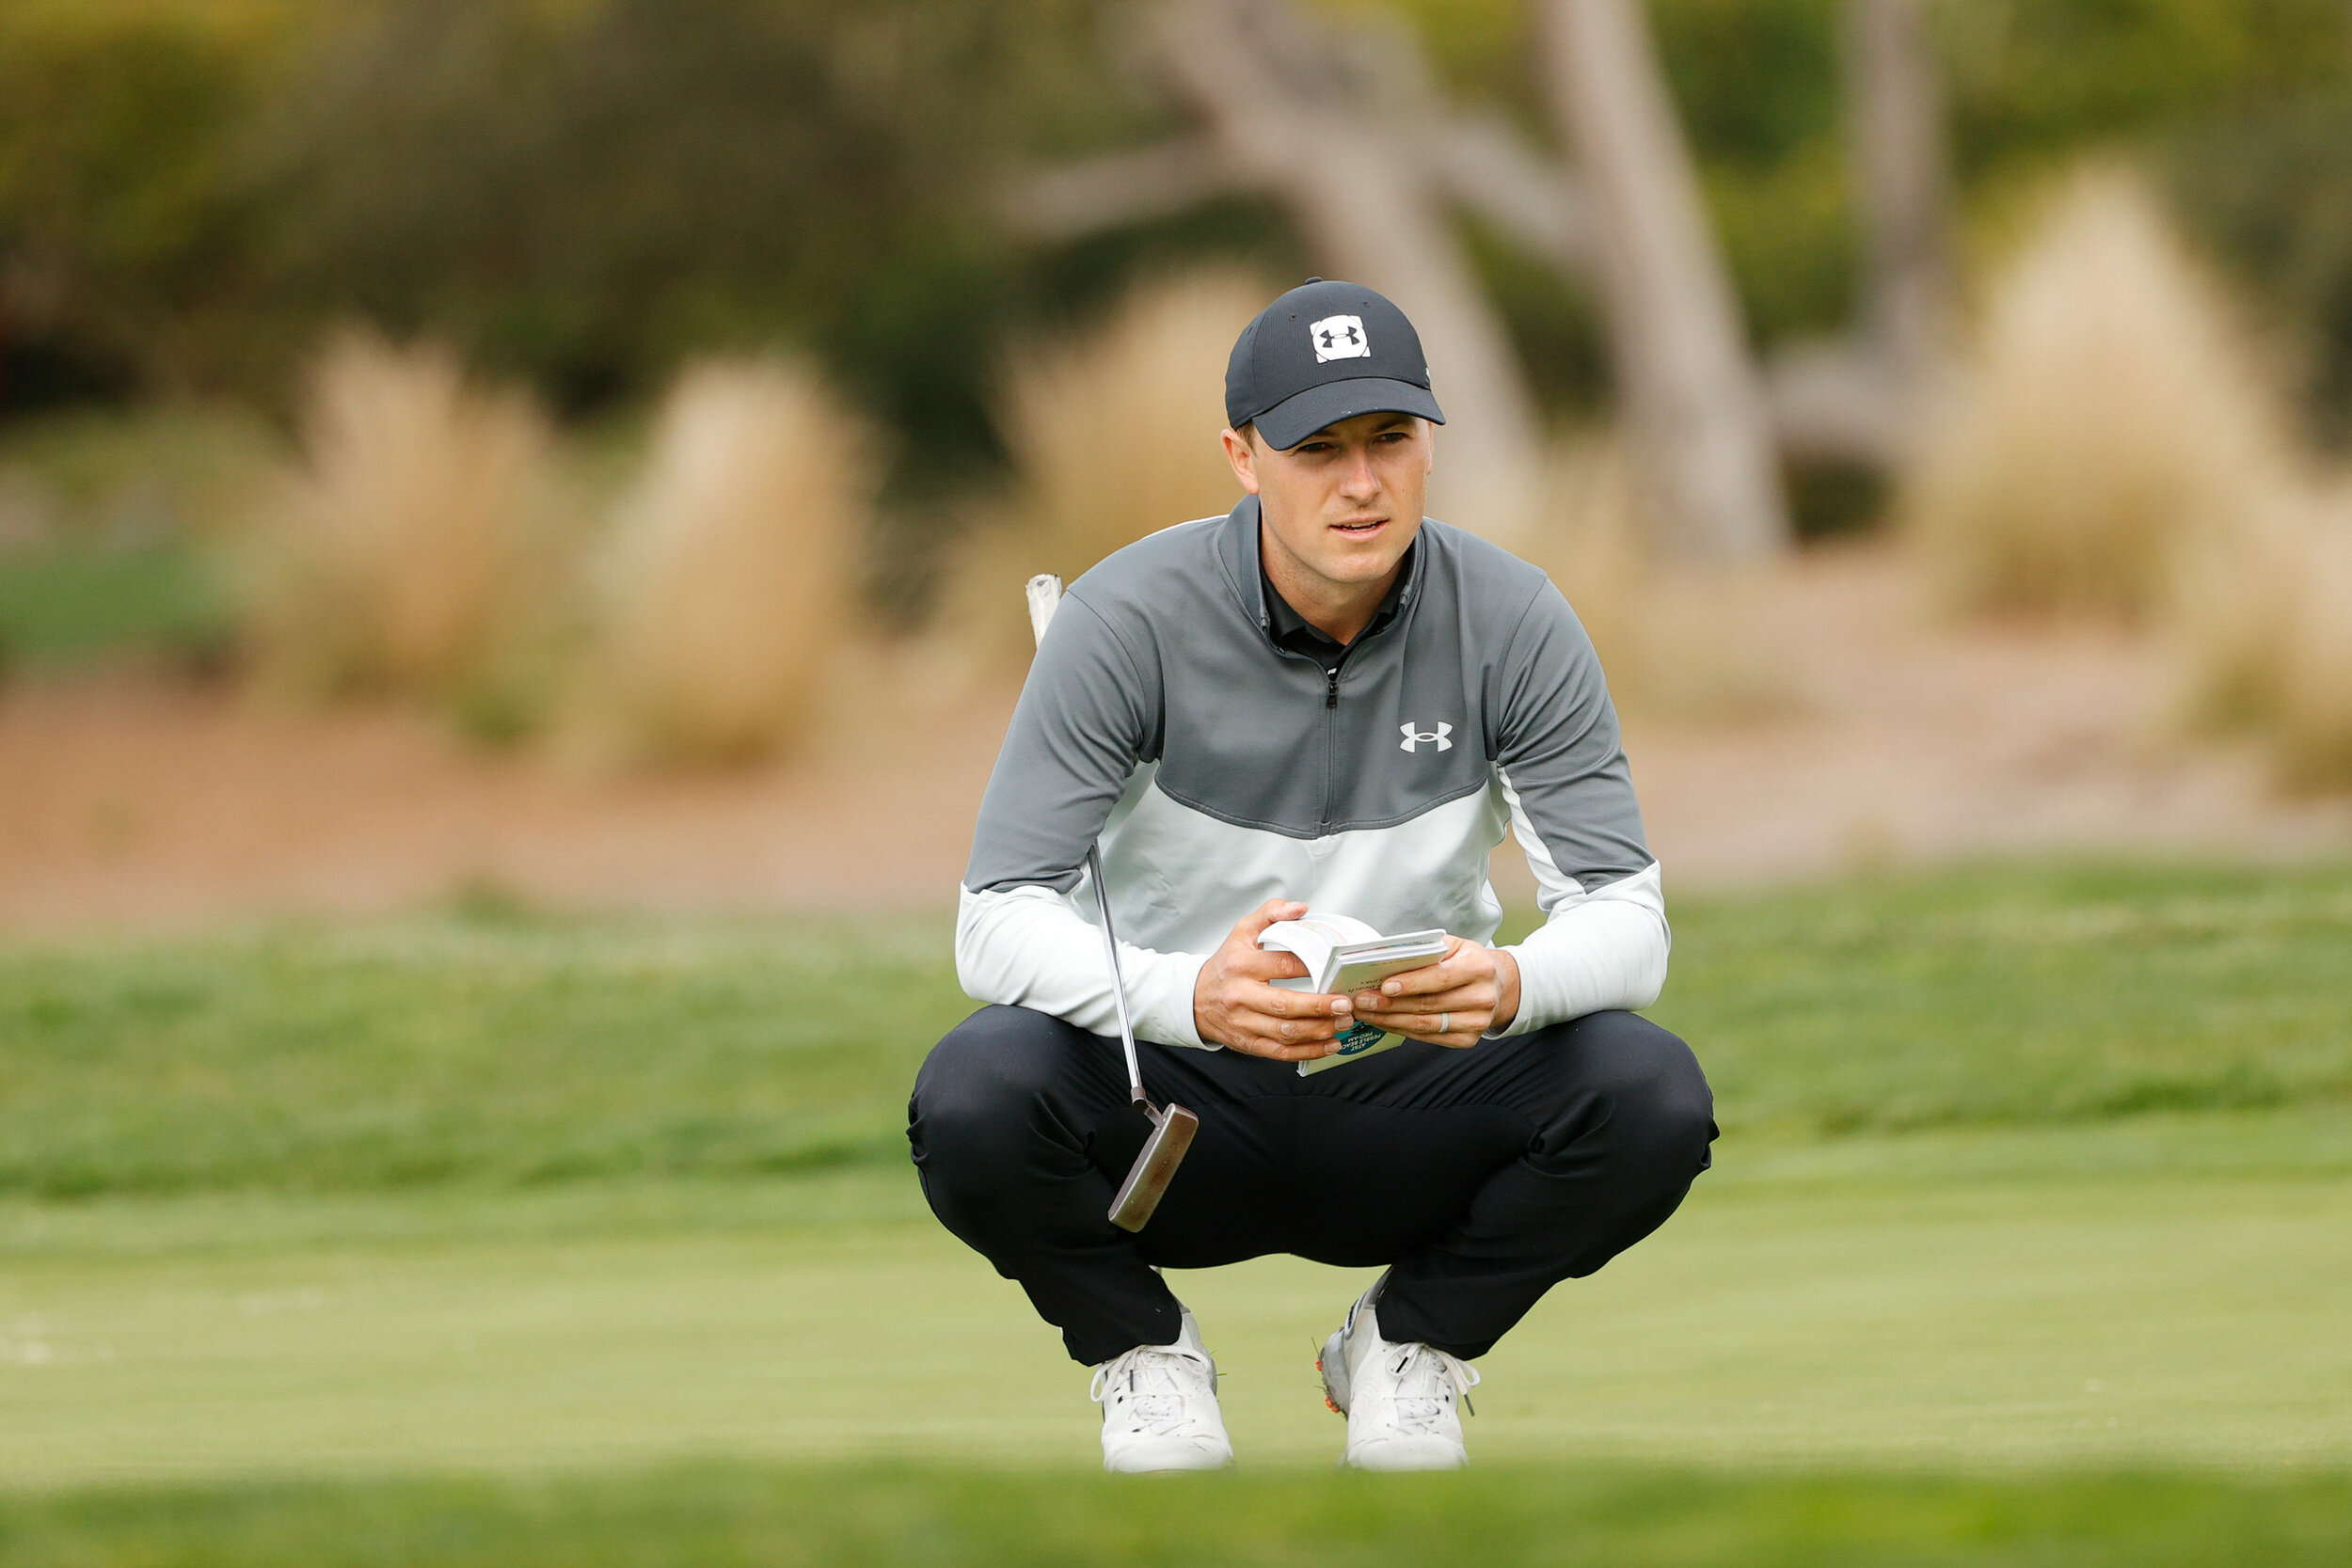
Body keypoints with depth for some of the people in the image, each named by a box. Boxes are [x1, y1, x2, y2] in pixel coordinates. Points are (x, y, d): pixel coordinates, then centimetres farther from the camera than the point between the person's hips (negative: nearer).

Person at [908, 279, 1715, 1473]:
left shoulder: (1509, 621, -10)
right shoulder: (1130, 618, -16)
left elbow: (1628, 919, -12)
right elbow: (996, 923, -21)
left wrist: (1510, 984, -37)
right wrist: (1193, 998, -42)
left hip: (1402, 1102, 2)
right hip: (1174, 1093, -2)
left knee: (1652, 1100, -28)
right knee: (975, 1098, -34)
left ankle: (1410, 1343, 3)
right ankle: (1142, 1352, 0)